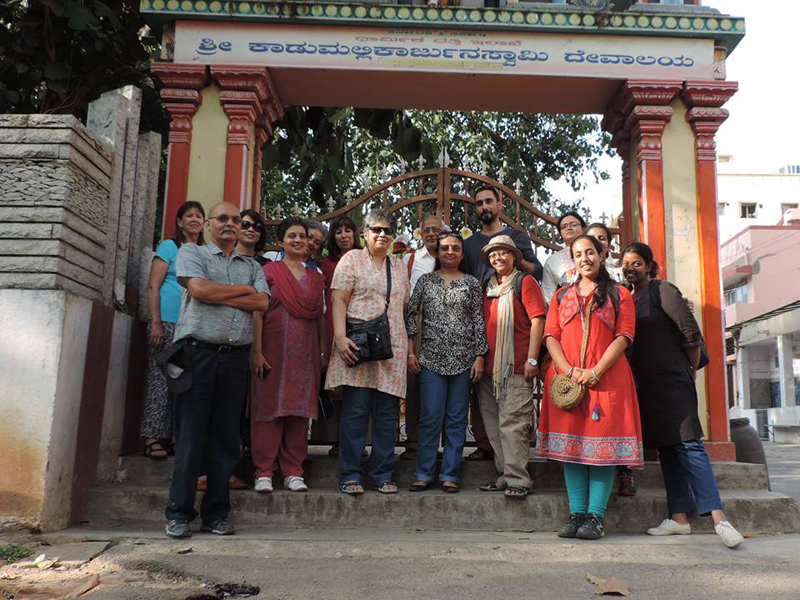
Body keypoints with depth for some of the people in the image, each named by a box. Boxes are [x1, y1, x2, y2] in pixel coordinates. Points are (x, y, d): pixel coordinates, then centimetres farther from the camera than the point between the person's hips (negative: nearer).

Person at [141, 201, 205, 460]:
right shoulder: (169, 247, 3)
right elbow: (153, 286, -3)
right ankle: (152, 438, 0)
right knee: (160, 380, -5)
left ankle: (168, 436, 13)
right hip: (167, 324, -5)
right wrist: (156, 323, -12)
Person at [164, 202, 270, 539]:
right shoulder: (191, 253, 10)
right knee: (190, 435, -3)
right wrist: (244, 289, 1)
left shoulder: (252, 266, 18)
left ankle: (216, 514, 14)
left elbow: (263, 303, 1)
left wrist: (217, 294, -5)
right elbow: (199, 289, -9)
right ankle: (179, 514, 6)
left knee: (226, 437, 5)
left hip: (235, 357, 3)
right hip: (198, 353, -3)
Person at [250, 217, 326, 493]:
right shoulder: (270, 271, 3)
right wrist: (257, 351, -11)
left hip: (305, 354, 4)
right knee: (269, 407, -3)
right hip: (274, 350, -3)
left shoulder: (316, 277, 15)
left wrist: (324, 352, 9)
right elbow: (258, 312, -3)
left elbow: (320, 317, 15)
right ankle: (264, 472, 4)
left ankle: (293, 472, 12)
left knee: (299, 410, 4)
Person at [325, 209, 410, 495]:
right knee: (356, 410, -4)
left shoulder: (400, 266, 20)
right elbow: (339, 300, -3)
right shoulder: (352, 259, 5)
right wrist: (340, 336, -15)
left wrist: (410, 343, 14)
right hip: (358, 345, -4)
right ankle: (350, 476, 5)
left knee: (387, 413, 5)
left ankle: (383, 475, 14)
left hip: (392, 348, 4)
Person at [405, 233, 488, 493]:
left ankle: (450, 474, 13)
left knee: (457, 418, 4)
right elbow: (410, 315, 7)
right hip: (431, 357, 0)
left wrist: (480, 356, -2)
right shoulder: (425, 281, 9)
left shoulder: (472, 283, 8)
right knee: (430, 417, -1)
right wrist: (410, 352, 0)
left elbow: (479, 321, 5)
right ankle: (424, 473, 10)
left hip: (463, 359, 0)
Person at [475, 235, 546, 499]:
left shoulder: (525, 282, 1)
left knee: (512, 423, -9)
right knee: (493, 424, 9)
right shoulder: (487, 286, 18)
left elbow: (537, 321, -6)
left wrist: (532, 359, -12)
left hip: (516, 367, -7)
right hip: (489, 366, 7)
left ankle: (517, 480, -3)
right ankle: (504, 475, 18)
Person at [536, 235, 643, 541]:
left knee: (602, 444, -5)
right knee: (571, 444, 1)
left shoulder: (619, 294, 11)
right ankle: (577, 514, 6)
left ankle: (595, 516, -1)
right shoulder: (562, 296, 19)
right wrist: (569, 370, -9)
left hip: (606, 378, -2)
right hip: (566, 378, 3)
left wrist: (595, 371, -13)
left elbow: (623, 336, 0)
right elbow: (551, 336, 8)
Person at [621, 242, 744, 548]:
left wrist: (692, 370, 1)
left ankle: (718, 517, -16)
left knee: (687, 443, -14)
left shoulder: (662, 290, -4)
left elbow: (691, 333, -8)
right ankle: (679, 516, 10)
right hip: (647, 383, 7)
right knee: (667, 447, 7)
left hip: (671, 380, -7)